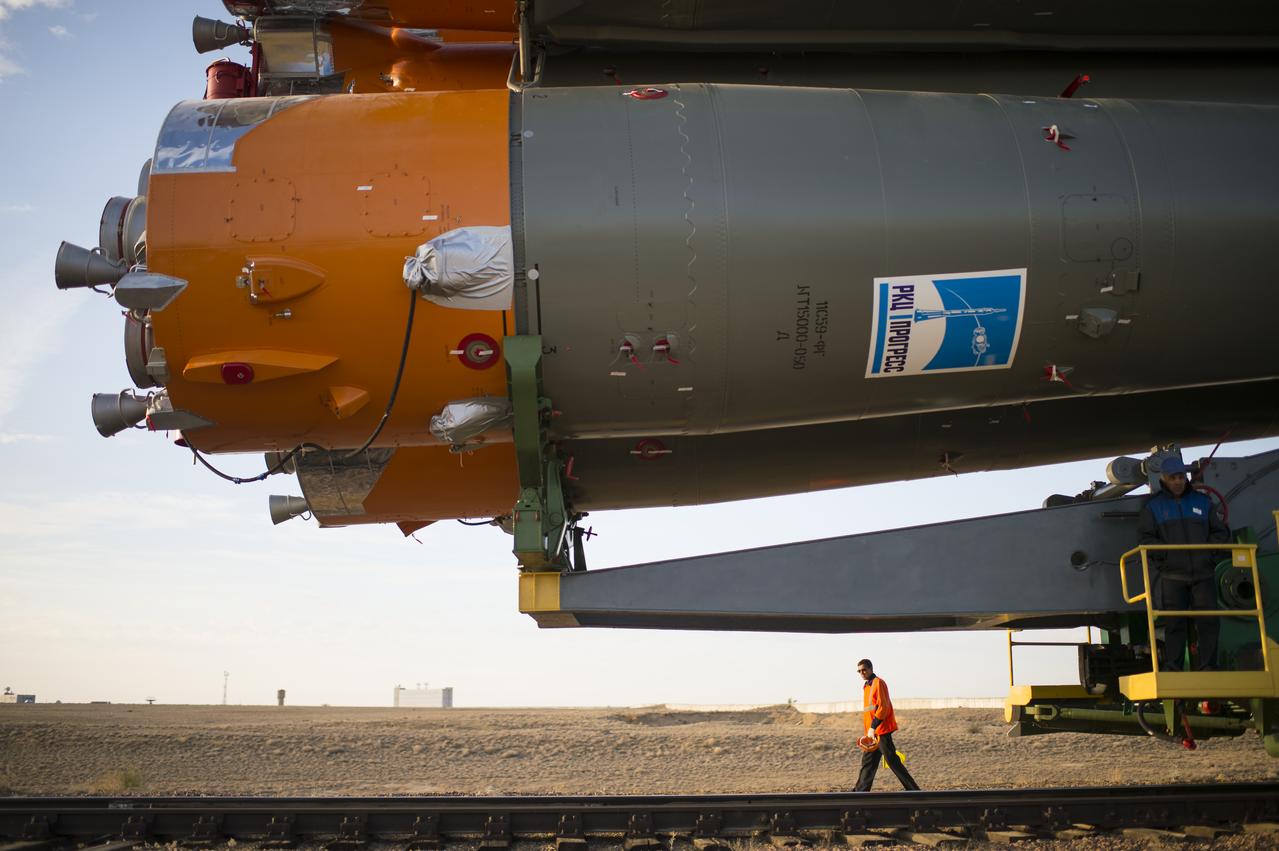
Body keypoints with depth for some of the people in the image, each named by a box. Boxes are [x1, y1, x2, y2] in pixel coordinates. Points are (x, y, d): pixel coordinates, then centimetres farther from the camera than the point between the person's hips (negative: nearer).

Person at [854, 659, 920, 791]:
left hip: (882, 731, -9)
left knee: (893, 761, -7)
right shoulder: (866, 686, 18)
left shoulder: (878, 683, -10)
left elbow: (883, 707, -18)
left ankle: (914, 790, -3)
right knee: (868, 762, 10)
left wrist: (873, 727, -21)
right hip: (873, 733, 9)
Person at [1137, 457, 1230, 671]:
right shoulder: (1153, 506, 8)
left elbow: (1220, 532, 17)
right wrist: (1164, 554, -11)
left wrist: (1210, 552, 0)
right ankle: (1172, 668, 1)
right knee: (1174, 623, -3)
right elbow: (1145, 537, 2)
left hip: (1203, 573, 2)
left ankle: (1207, 667, 4)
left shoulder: (1202, 501, 14)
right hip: (1172, 575, -2)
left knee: (1208, 621, -3)